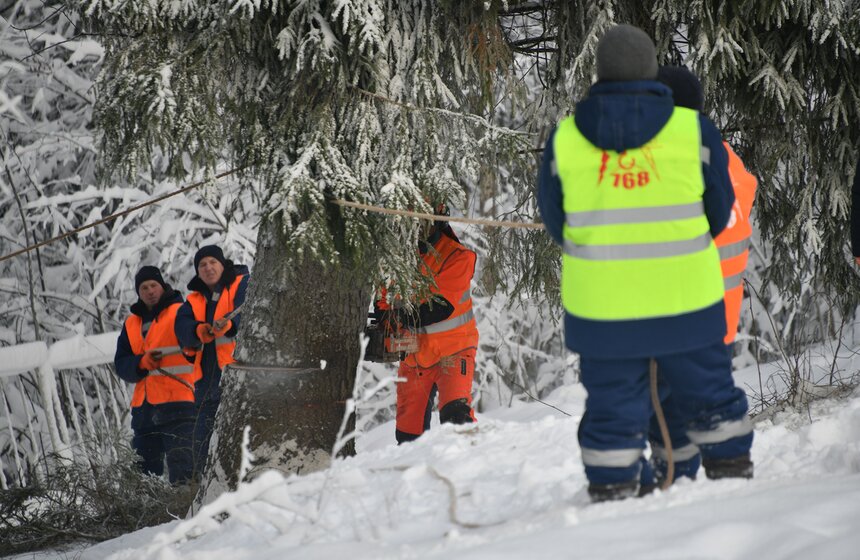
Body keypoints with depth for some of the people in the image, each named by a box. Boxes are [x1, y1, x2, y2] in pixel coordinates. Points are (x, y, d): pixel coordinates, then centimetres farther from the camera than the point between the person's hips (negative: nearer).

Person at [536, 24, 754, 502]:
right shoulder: (694, 130, -5)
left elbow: (554, 218, 8)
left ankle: (610, 496, 10)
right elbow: (720, 209, 6)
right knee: (709, 392, 16)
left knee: (612, 404, 8)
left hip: (599, 304, 0)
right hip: (686, 299, 0)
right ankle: (733, 473, 25)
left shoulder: (564, 138, -3)